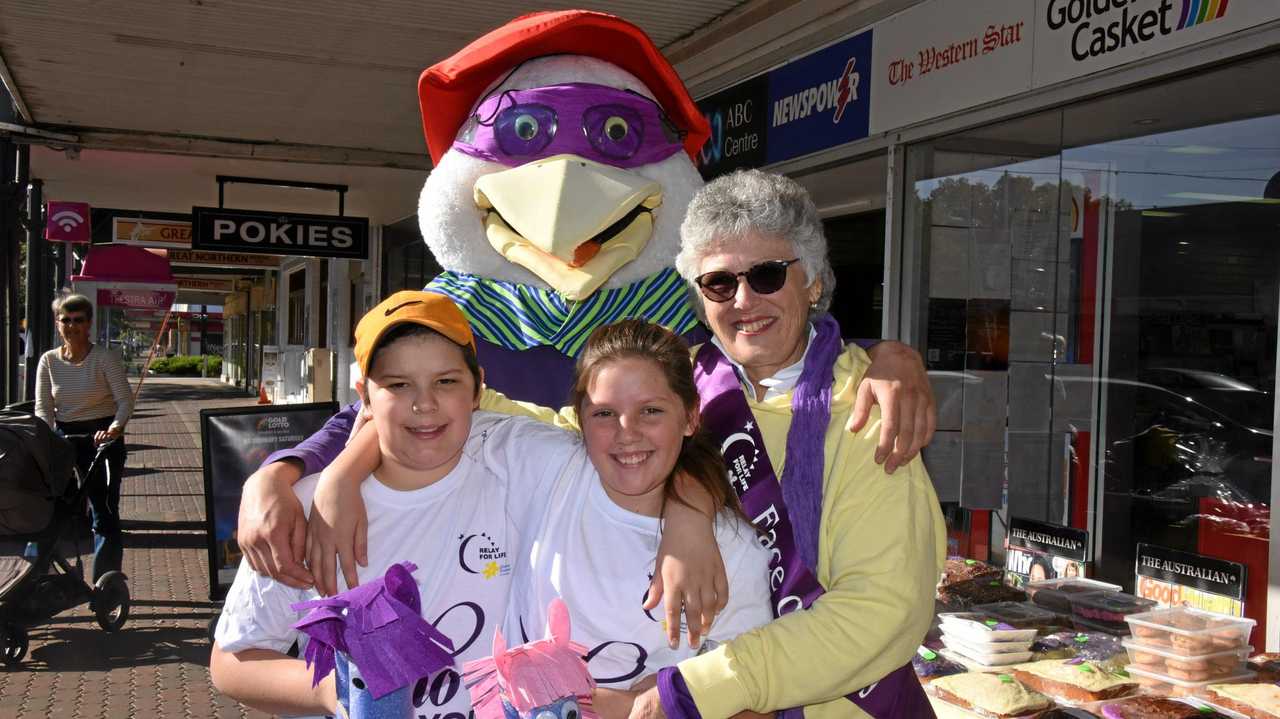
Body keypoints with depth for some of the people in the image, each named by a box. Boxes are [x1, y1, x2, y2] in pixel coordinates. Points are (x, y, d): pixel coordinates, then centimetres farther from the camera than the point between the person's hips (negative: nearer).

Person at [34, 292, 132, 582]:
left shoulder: (105, 357, -6)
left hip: (102, 438, -3)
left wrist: (114, 428, -31)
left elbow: (125, 400, -12)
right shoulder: (49, 361, 4)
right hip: (63, 439, 4)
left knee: (104, 514, -5)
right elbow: (42, 407, 0)